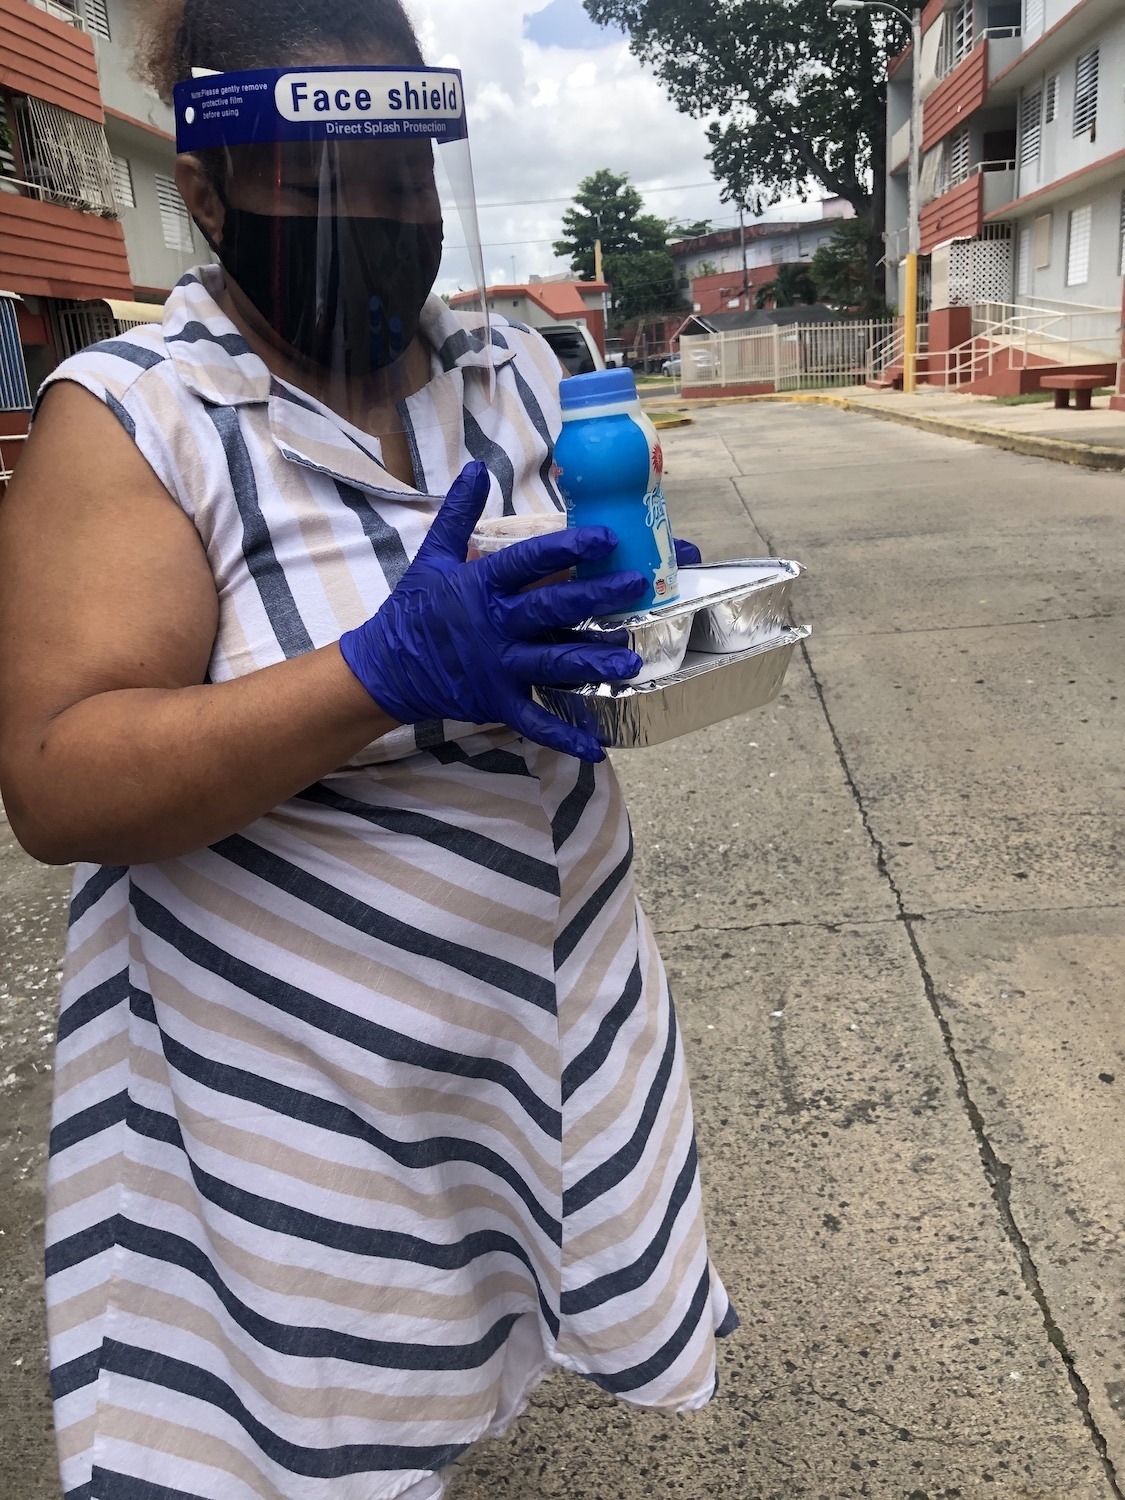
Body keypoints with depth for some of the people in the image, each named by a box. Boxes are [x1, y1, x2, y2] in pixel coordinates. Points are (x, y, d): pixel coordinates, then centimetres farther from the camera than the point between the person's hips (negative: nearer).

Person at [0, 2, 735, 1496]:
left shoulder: (515, 375, 4)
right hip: (294, 1078, -4)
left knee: (463, 1335, 23)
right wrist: (388, 671, -32)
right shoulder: (134, 417, -13)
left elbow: (586, 601, 14)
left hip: (548, 1003, 5)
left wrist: (635, 603, -11)